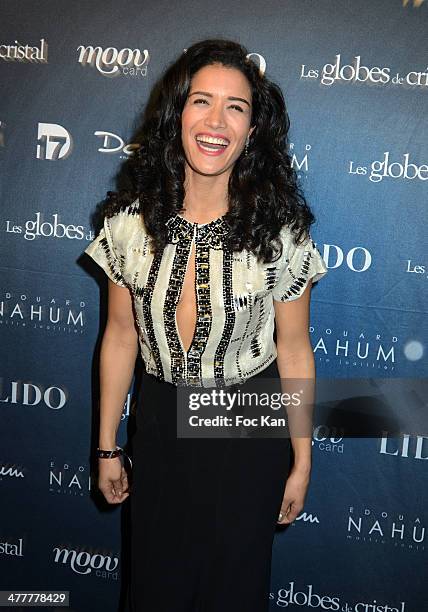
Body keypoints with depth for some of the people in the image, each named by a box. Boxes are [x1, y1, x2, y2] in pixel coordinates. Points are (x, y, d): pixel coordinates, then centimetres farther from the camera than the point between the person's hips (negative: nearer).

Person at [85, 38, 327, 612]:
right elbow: (121, 335, -1)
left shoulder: (280, 230, -16)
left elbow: (294, 348, -7)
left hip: (250, 427, -2)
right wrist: (107, 447, 5)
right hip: (160, 419, 2)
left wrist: (301, 462, -1)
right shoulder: (131, 219, -11)